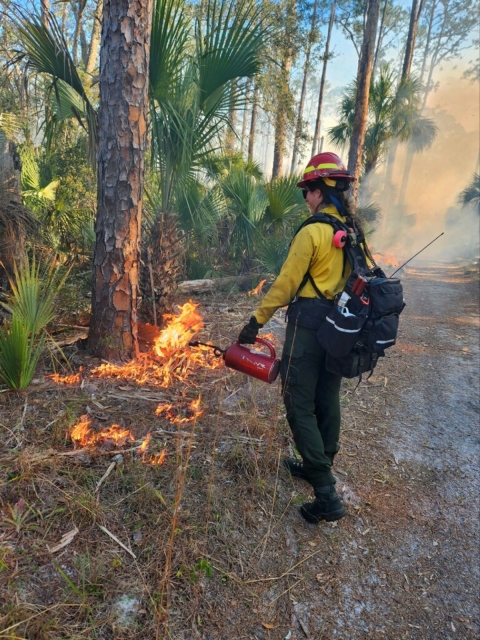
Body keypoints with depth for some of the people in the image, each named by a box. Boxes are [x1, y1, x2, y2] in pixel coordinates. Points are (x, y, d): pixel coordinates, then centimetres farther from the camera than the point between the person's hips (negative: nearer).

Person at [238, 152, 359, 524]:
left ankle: (327, 495, 0)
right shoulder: (353, 230, 8)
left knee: (300, 405, -1)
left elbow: (286, 283, -17)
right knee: (327, 400, 17)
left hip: (309, 321, -8)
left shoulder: (312, 231, -15)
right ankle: (320, 468, 35)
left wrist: (256, 321, -10)